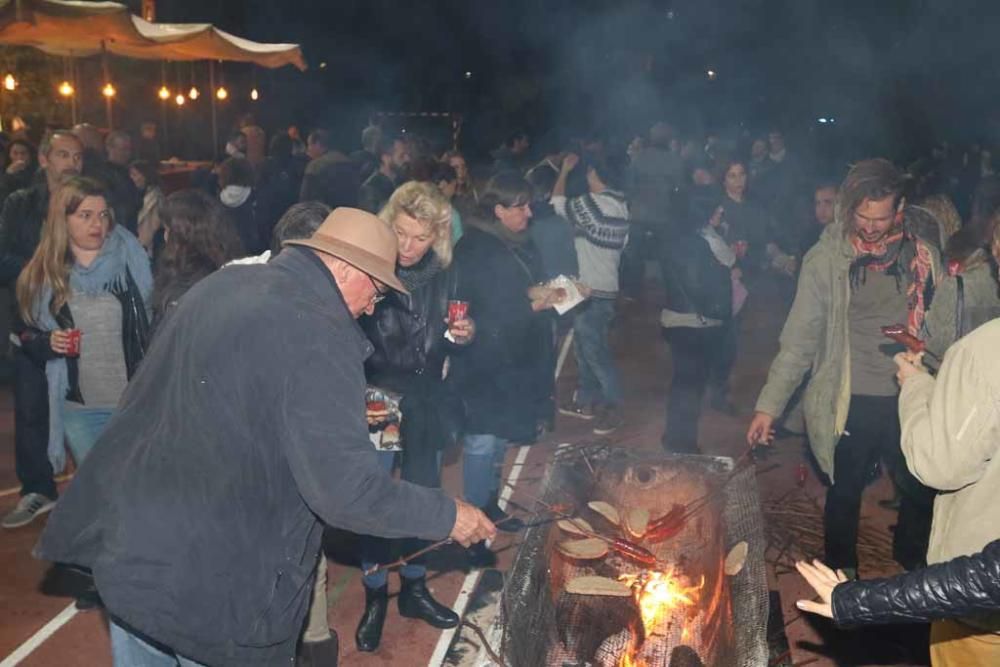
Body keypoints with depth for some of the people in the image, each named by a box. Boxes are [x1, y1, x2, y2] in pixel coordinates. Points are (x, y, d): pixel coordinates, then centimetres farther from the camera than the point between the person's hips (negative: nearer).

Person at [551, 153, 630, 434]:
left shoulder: (591, 203, -18)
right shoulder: (621, 206, 8)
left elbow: (557, 203, -5)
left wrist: (564, 171, 7)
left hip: (591, 290, -9)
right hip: (605, 287, 9)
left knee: (595, 350, -4)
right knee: (585, 347, 17)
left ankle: (613, 407, 0)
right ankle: (586, 400, 24)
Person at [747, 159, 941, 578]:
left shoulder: (922, 256, 0)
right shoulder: (826, 259, -8)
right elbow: (800, 339, -8)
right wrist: (769, 405, -11)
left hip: (910, 399, 2)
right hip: (850, 401, -2)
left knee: (924, 490, 13)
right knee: (845, 492, 13)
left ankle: (912, 564, 42)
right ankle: (842, 574, 37)